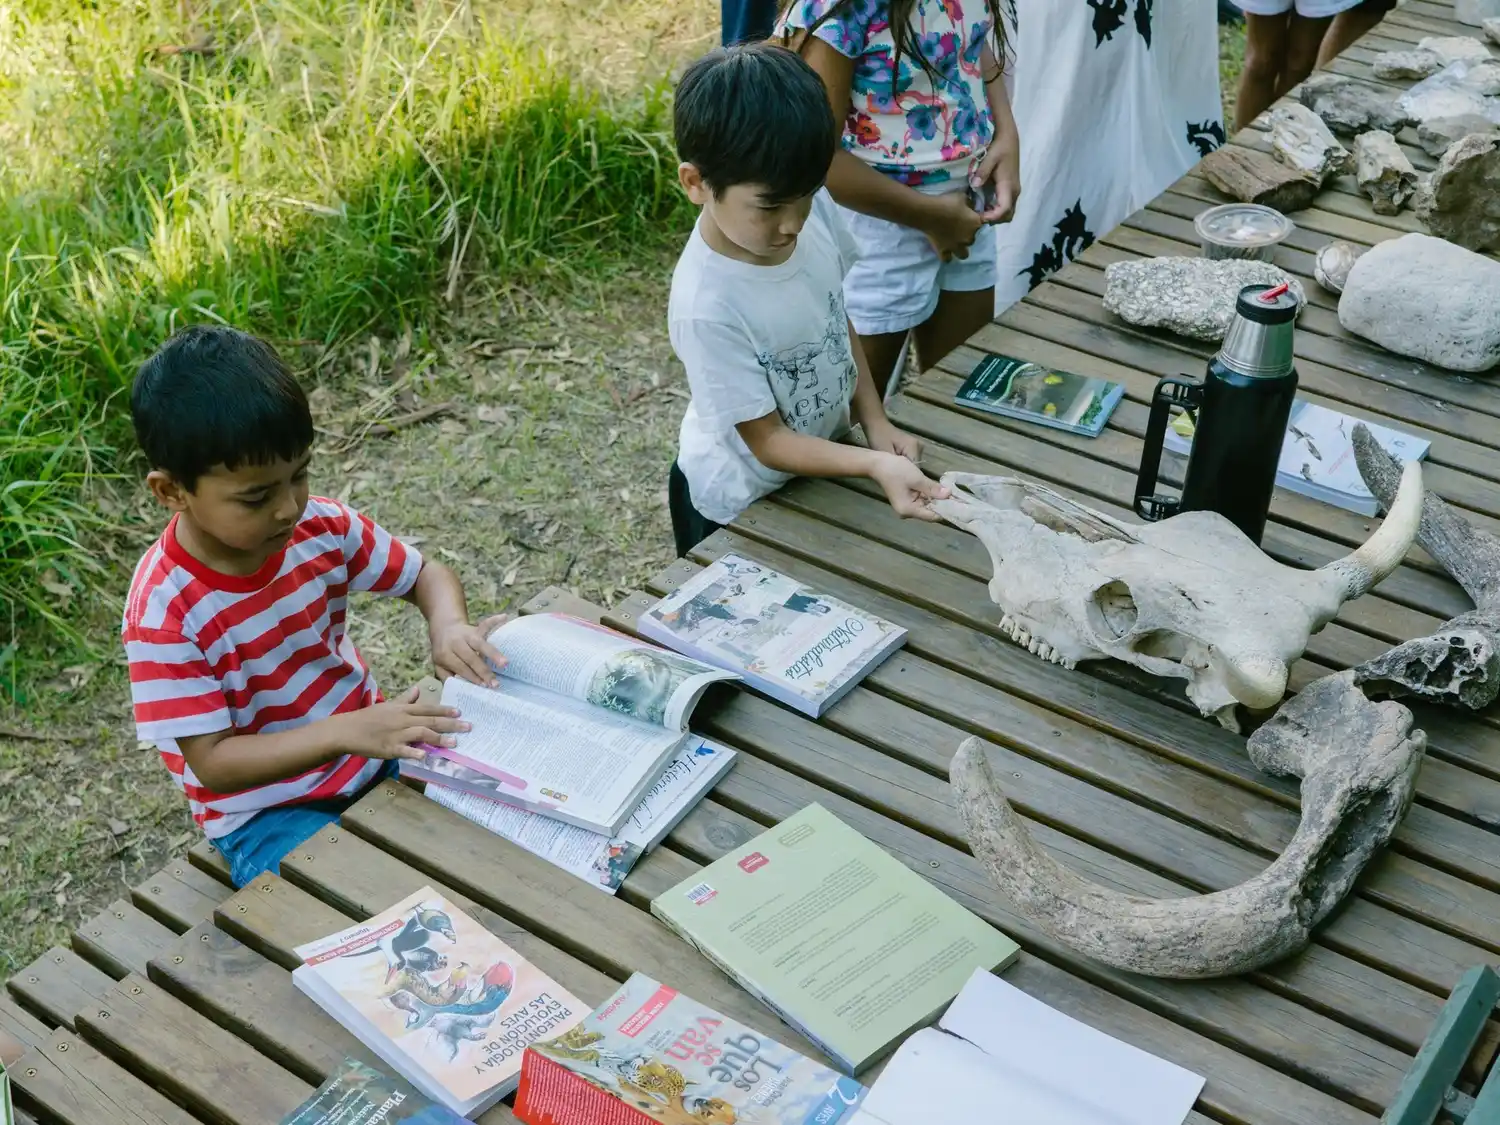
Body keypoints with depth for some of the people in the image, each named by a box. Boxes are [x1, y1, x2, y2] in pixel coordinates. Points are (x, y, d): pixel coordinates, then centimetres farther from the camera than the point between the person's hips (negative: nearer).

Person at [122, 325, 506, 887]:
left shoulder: (322, 527, -9)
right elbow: (214, 763, -23)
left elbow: (425, 573, 6)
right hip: (265, 811, -5)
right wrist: (347, 731, -35)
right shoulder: (164, 612, -23)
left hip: (372, 747, 5)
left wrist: (449, 627, -18)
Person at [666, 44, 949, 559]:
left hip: (820, 461, 6)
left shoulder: (815, 211, -18)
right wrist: (876, 465, -36)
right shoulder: (708, 306, -35)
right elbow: (768, 441, -26)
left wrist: (874, 421, -6)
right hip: (741, 503, -6)